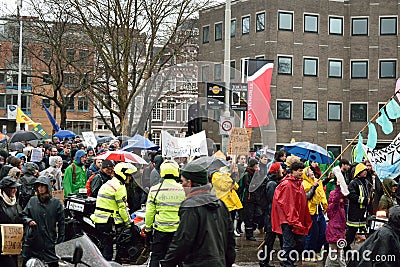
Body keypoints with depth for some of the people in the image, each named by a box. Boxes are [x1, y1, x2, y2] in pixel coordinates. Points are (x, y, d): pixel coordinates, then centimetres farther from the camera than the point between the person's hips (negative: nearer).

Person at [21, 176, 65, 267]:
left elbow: (61, 222, 1)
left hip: (49, 241, -2)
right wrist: (28, 220, -7)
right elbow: (24, 215, 15)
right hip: (32, 240, 2)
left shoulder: (56, 203, -1)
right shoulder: (32, 201, 4)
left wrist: (61, 239, -2)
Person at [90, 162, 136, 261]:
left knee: (104, 245, 16)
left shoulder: (108, 183, 18)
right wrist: (128, 222, -5)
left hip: (99, 221, 9)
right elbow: (122, 207, -14)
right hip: (108, 222, -9)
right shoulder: (119, 186, -13)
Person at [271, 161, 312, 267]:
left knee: (301, 242, 11)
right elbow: (284, 203, -17)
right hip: (287, 220, -9)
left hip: (298, 220, 9)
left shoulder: (300, 183, 13)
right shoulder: (286, 184, -13)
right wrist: (292, 220, -18)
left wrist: (305, 220, 16)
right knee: (289, 244, -6)